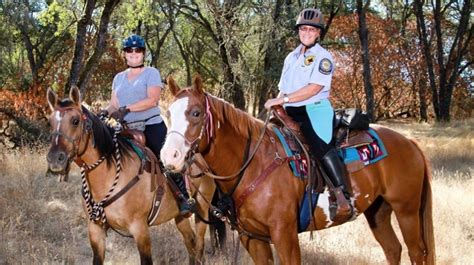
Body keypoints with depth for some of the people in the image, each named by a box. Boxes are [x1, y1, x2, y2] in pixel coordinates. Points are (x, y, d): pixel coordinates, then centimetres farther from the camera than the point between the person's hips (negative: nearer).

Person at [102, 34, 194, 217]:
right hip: (127, 130, 5)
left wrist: (127, 108, -23)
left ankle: (184, 198, -3)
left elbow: (152, 100, -14)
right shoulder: (119, 78, 17)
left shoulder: (151, 73, 0)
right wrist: (106, 111, -11)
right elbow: (114, 103, 13)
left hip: (152, 127, -5)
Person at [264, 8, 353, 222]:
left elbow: (313, 88, -12)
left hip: (315, 110, -8)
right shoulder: (291, 58, 21)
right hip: (291, 114, 8)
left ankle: (342, 198, -39)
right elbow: (283, 89, 22)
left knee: (320, 145, -31)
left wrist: (282, 99, -15)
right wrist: (277, 105, 2)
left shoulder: (323, 57, 0)